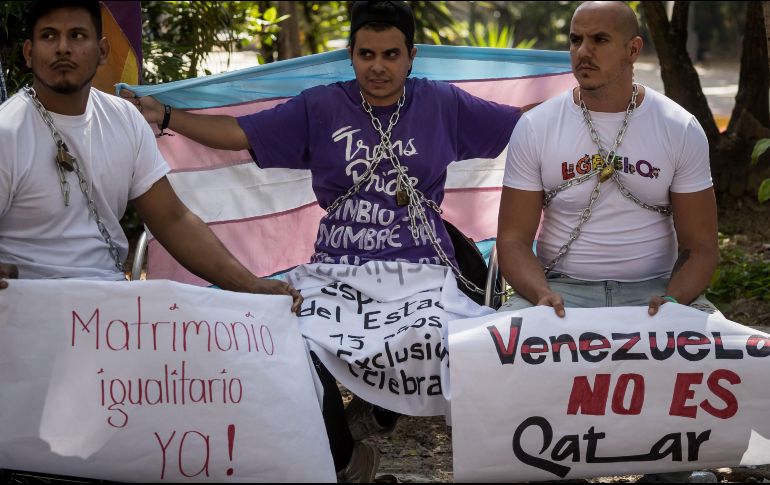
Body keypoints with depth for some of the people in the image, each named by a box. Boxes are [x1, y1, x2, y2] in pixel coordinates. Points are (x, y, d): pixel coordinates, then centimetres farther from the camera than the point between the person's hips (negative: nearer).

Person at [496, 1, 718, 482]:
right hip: (562, 286, 0)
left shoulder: (681, 130, 0)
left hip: (652, 290, 0)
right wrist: (541, 294, -21)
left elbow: (701, 246, 1)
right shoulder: (536, 127, 0)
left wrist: (673, 300, -20)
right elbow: (514, 238, 0)